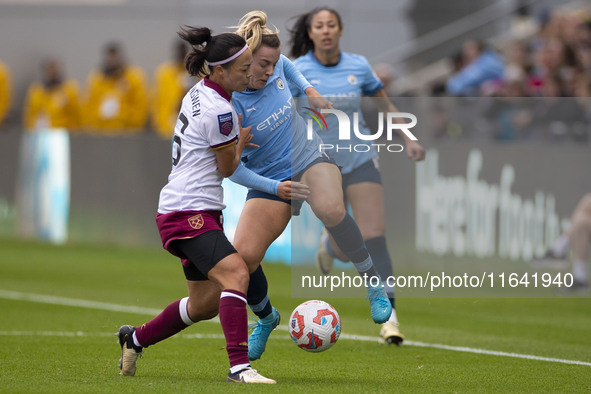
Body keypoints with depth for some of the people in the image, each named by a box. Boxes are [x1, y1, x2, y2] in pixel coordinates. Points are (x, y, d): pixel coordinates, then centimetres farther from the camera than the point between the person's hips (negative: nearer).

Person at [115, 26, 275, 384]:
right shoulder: (218, 111, -19)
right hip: (190, 212, -10)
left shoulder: (199, 93, 10)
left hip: (191, 212, 10)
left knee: (204, 304, 17)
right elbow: (227, 168, -5)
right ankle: (240, 366, -34)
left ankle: (135, 338, 34)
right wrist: (242, 141, 12)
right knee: (236, 274, -26)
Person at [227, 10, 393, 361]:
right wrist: (277, 189, -25)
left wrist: (310, 91, 7)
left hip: (309, 157, 1)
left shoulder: (275, 65, -10)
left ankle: (374, 283, -17)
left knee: (330, 209, -35)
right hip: (270, 179, -1)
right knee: (244, 256, -16)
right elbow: (232, 168, -15)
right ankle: (266, 318, 18)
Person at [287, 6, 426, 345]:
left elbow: (385, 103, 14)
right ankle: (329, 246, 35)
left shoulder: (358, 66, 0)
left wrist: (408, 139, 8)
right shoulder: (297, 71, -6)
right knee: (346, 251, -4)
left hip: (360, 160, 1)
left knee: (374, 238, -14)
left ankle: (389, 317, -11)